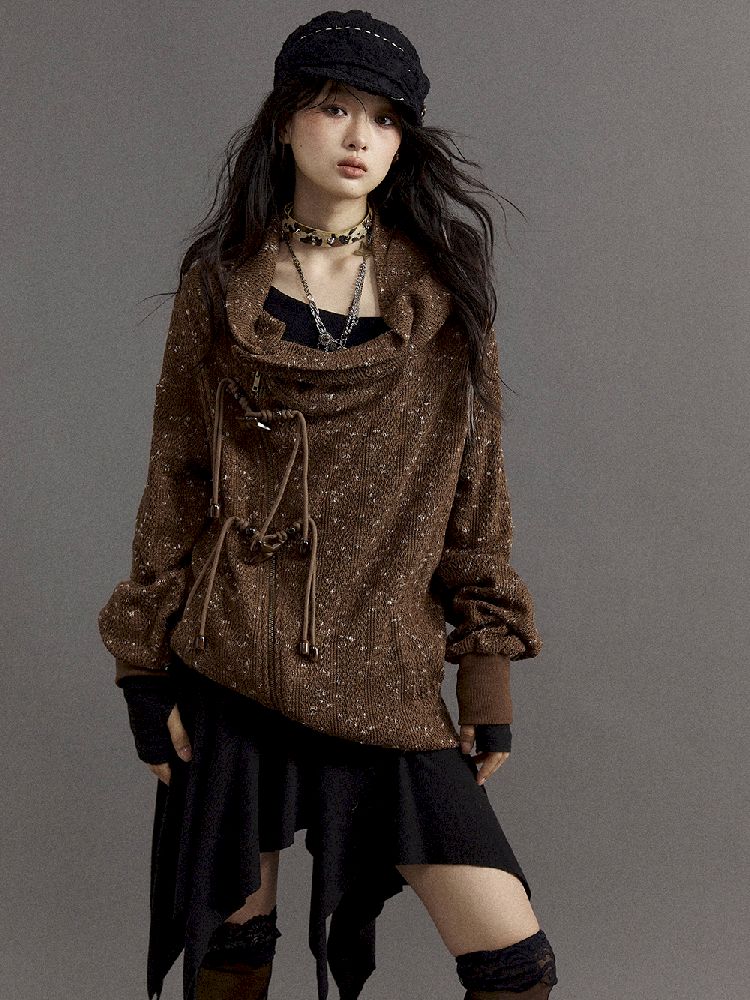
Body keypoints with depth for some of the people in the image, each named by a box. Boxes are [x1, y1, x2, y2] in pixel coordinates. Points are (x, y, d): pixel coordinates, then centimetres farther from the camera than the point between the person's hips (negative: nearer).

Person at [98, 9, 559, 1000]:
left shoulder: (443, 290, 4)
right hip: (233, 659, 0)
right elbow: (173, 481, 6)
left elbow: (476, 491, 5)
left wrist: (489, 677, 2)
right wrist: (148, 666, 4)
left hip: (387, 674, 0)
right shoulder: (220, 284, 3)